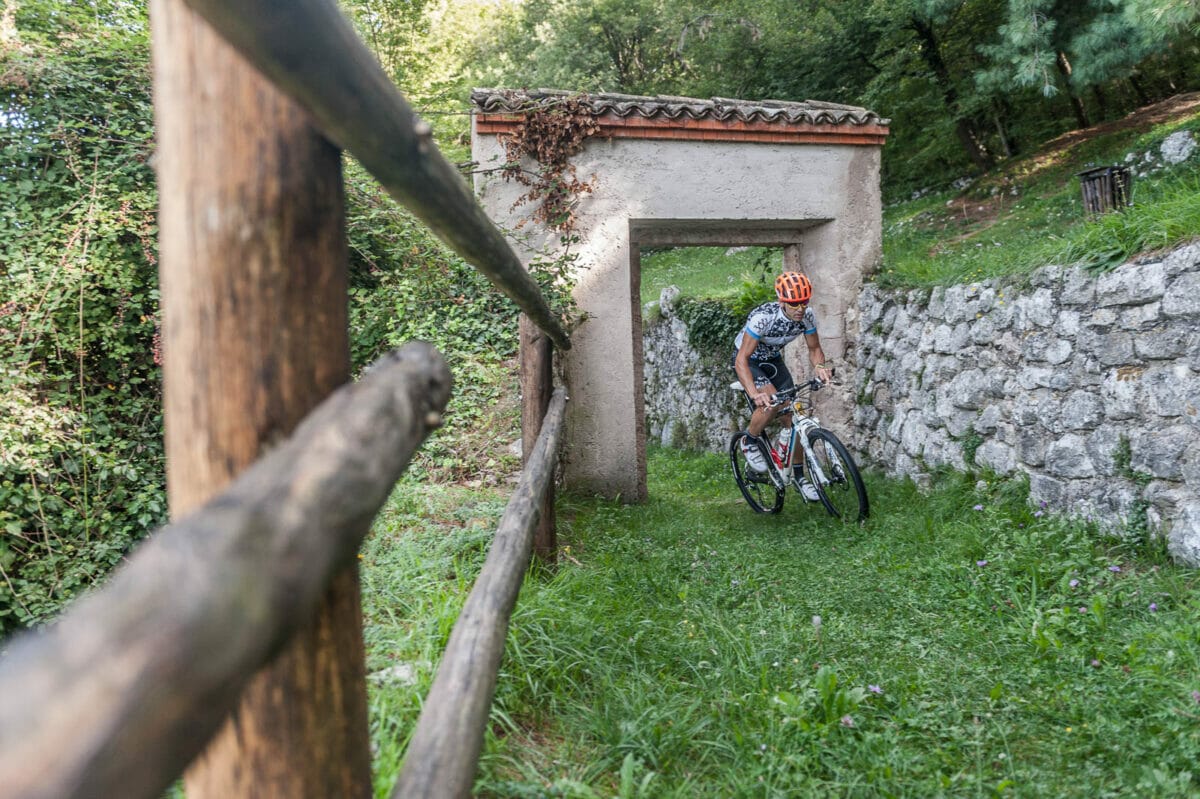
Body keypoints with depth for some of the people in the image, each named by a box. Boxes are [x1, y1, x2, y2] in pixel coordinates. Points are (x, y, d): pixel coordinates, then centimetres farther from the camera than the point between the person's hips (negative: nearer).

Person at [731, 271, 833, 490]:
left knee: (792, 416, -3)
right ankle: (749, 442, -2)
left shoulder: (807, 316, -20)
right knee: (771, 403, -30)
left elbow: (814, 348, -5)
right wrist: (754, 394, -52)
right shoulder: (763, 317, -36)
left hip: (773, 359, 5)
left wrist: (821, 366, -29)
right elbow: (741, 359, -38)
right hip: (748, 361, -5)